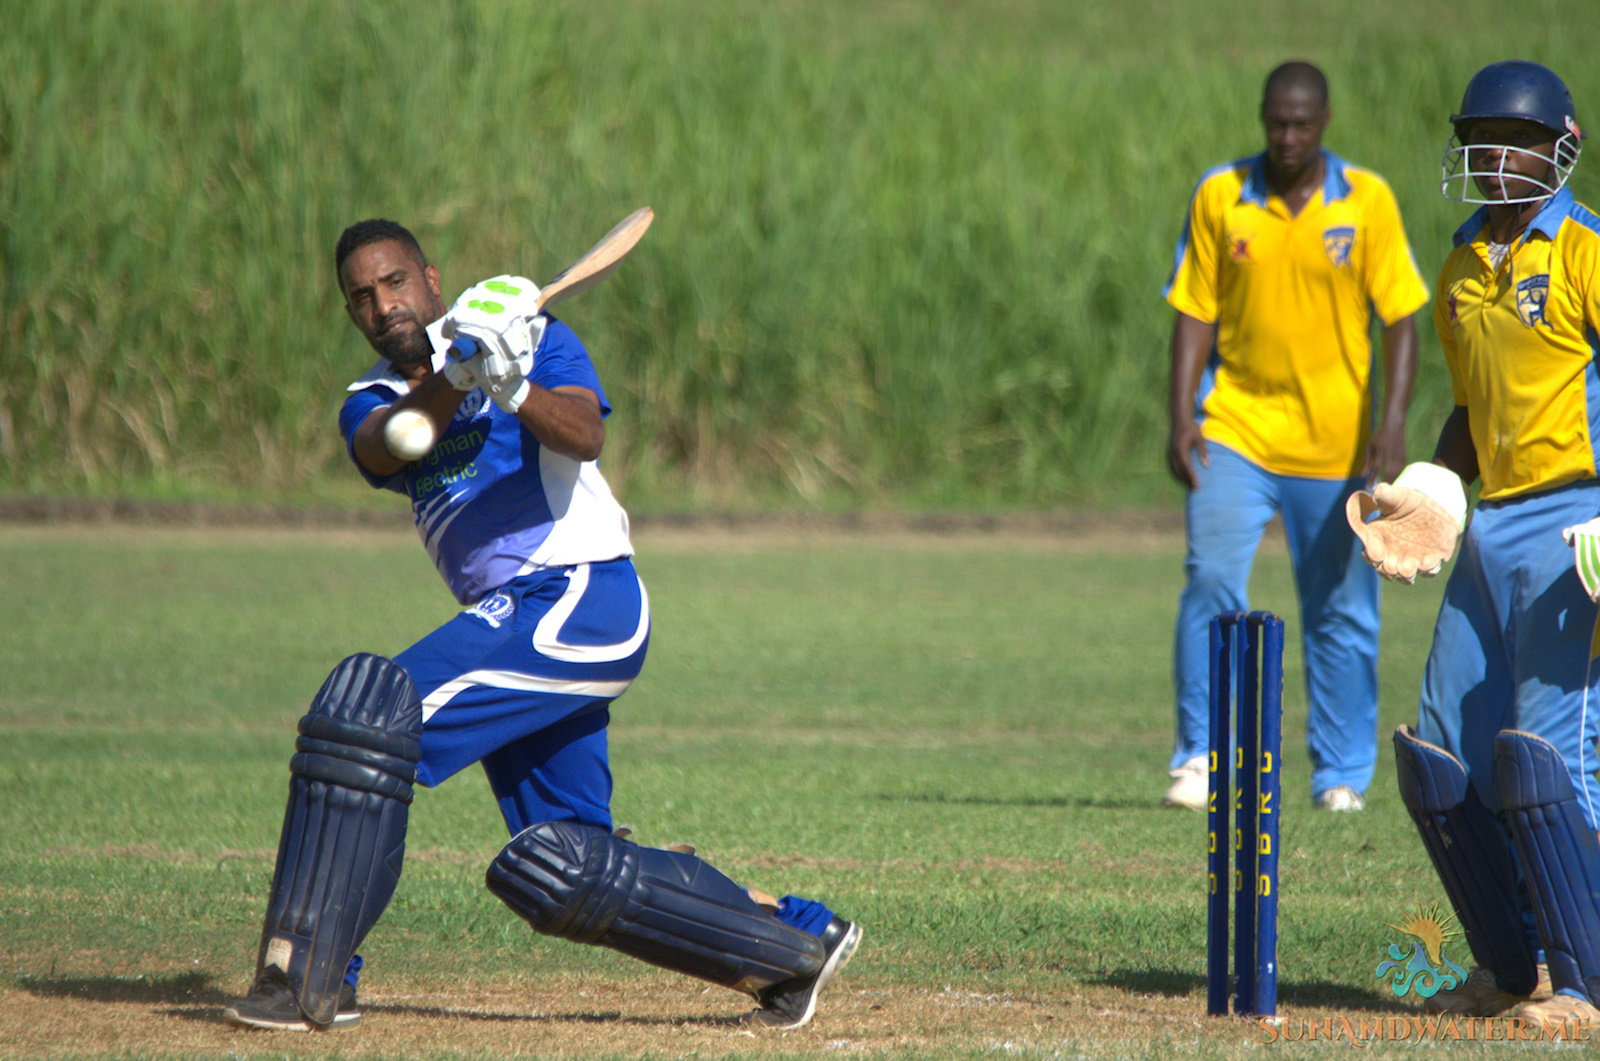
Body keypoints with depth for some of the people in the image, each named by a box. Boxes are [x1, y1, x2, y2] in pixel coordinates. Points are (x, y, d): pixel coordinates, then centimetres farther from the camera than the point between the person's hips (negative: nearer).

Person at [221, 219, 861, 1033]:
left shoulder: (536, 338, 1)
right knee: (561, 871, 5)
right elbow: (381, 449, -10)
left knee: (377, 705, -23)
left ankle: (306, 981, -24)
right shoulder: (371, 400, 15)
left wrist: (515, 391, -38)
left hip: (579, 592, -8)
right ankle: (797, 940, 18)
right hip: (514, 619, 8)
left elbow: (584, 434, -19)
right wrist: (453, 376, -28)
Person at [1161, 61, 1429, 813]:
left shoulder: (1367, 201, -2)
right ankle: (1200, 759, -6)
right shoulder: (1219, 198, 1)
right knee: (1211, 581, -14)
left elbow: (1399, 319, -1)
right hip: (1236, 431, 0)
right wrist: (1182, 417, -6)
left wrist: (1392, 422, -12)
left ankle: (1340, 776, 15)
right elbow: (1194, 315, 5)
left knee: (1342, 611, 4)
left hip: (1337, 441, 0)